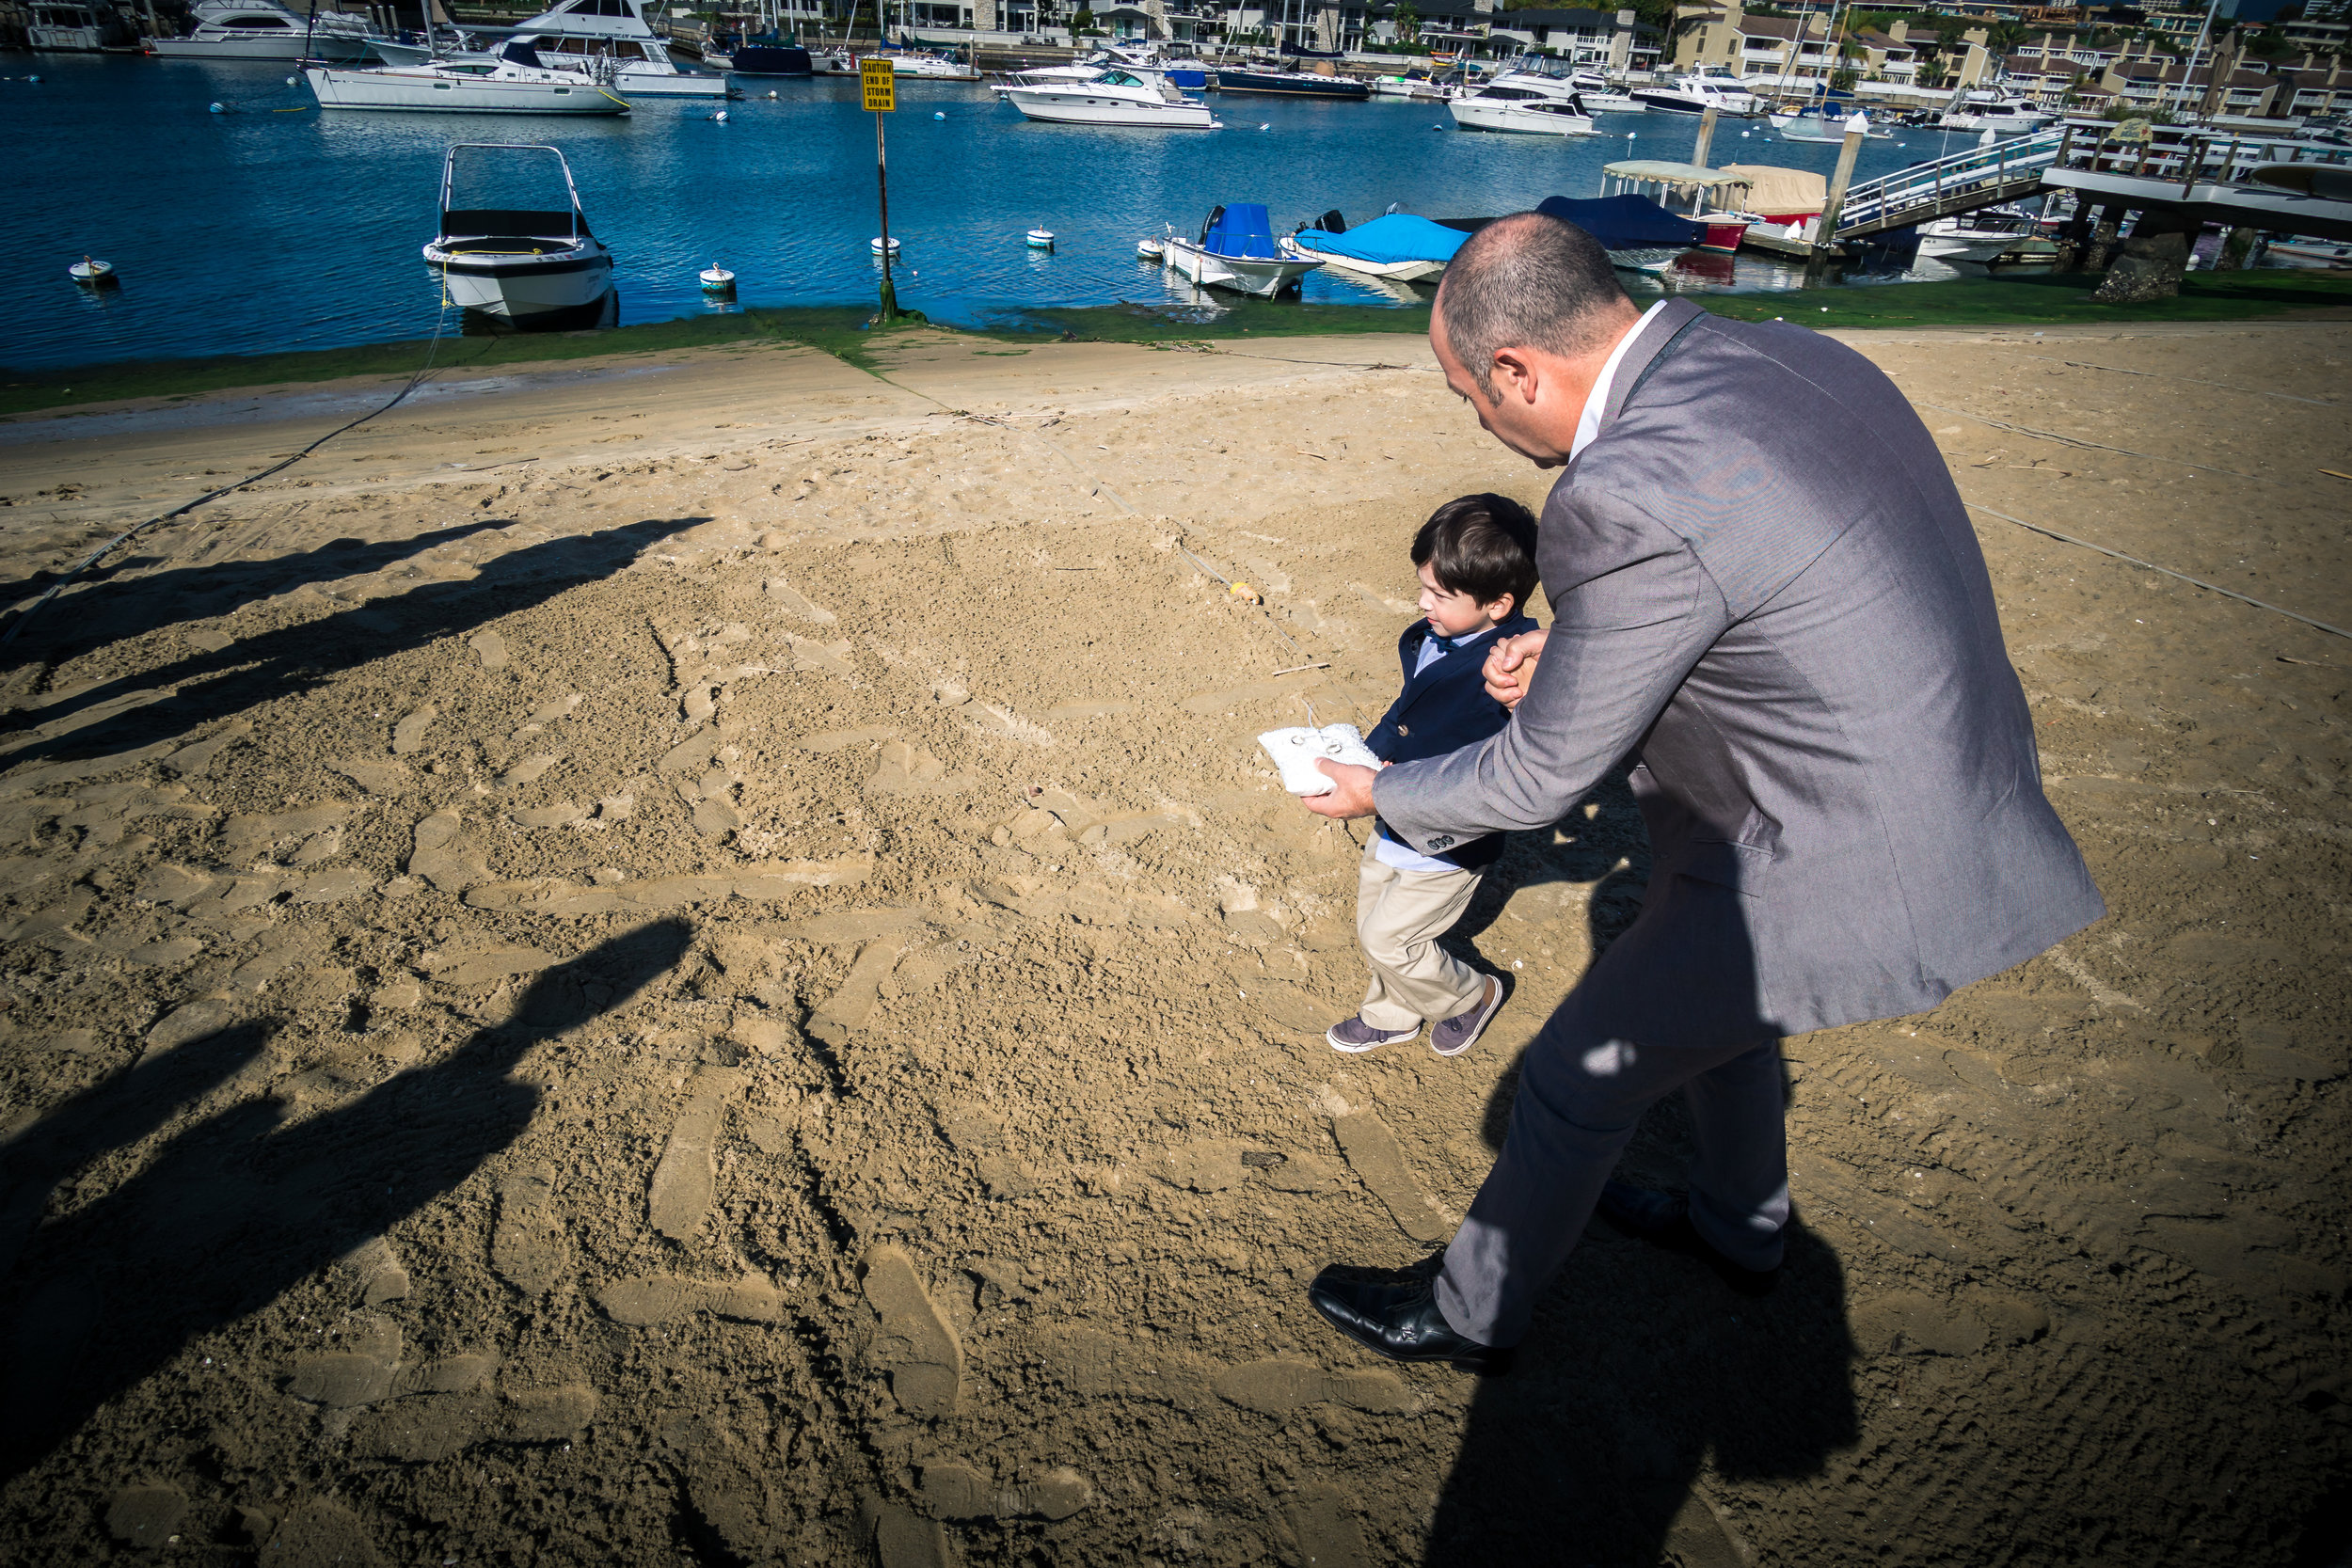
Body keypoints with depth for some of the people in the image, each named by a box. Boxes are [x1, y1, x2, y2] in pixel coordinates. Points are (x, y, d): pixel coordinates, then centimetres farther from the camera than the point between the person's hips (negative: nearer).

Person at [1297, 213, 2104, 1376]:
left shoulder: (1627, 499, -28)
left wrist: (1386, 796, 1)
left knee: (1576, 1081, 11)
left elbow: (1543, 779, -17)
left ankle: (1468, 1314, 35)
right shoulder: (1789, 355, 0)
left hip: (1832, 874, -9)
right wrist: (1576, 646, 8)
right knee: (1718, 1002, 33)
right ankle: (1739, 1226, 59)